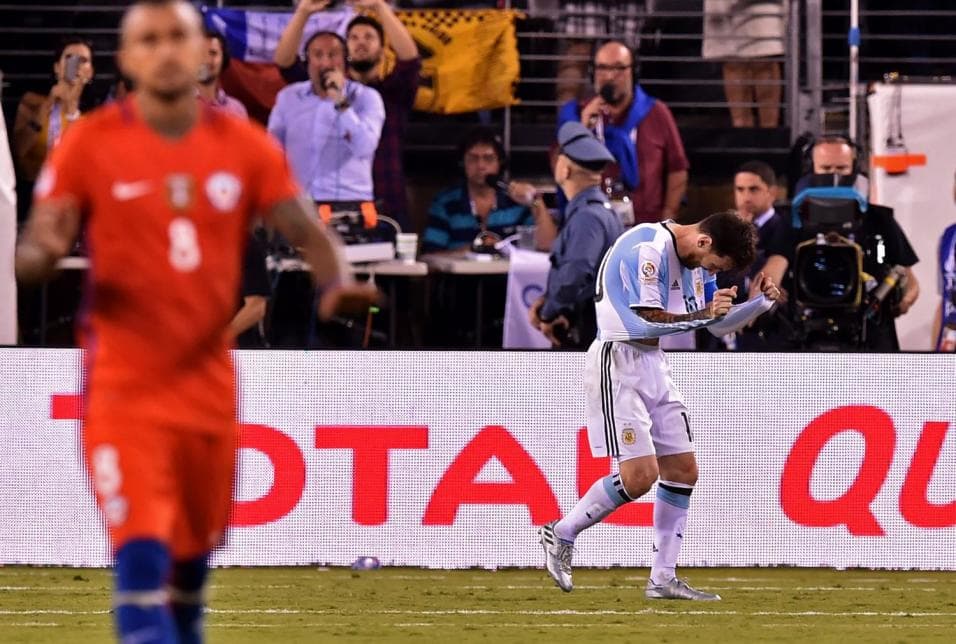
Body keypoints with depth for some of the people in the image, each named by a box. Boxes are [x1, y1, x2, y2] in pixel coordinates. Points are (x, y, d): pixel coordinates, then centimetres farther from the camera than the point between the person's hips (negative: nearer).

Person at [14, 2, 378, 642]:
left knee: (194, 557, 15)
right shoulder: (90, 146, -5)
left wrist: (336, 282, -21)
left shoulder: (245, 147, 3)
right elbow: (32, 259, -4)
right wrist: (43, 253, -29)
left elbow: (309, 232, 1)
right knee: (141, 556, -18)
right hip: (124, 388, -4)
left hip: (209, 384, 4)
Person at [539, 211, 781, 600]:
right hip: (617, 364, -10)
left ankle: (663, 579, 10)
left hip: (652, 364, 10)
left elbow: (719, 325, 18)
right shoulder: (648, 249, -19)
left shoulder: (695, 259, 10)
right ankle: (560, 535, 3)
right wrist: (703, 314, -18)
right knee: (640, 475, -16)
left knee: (682, 470, 5)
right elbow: (648, 320, -23)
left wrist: (761, 303, 4)